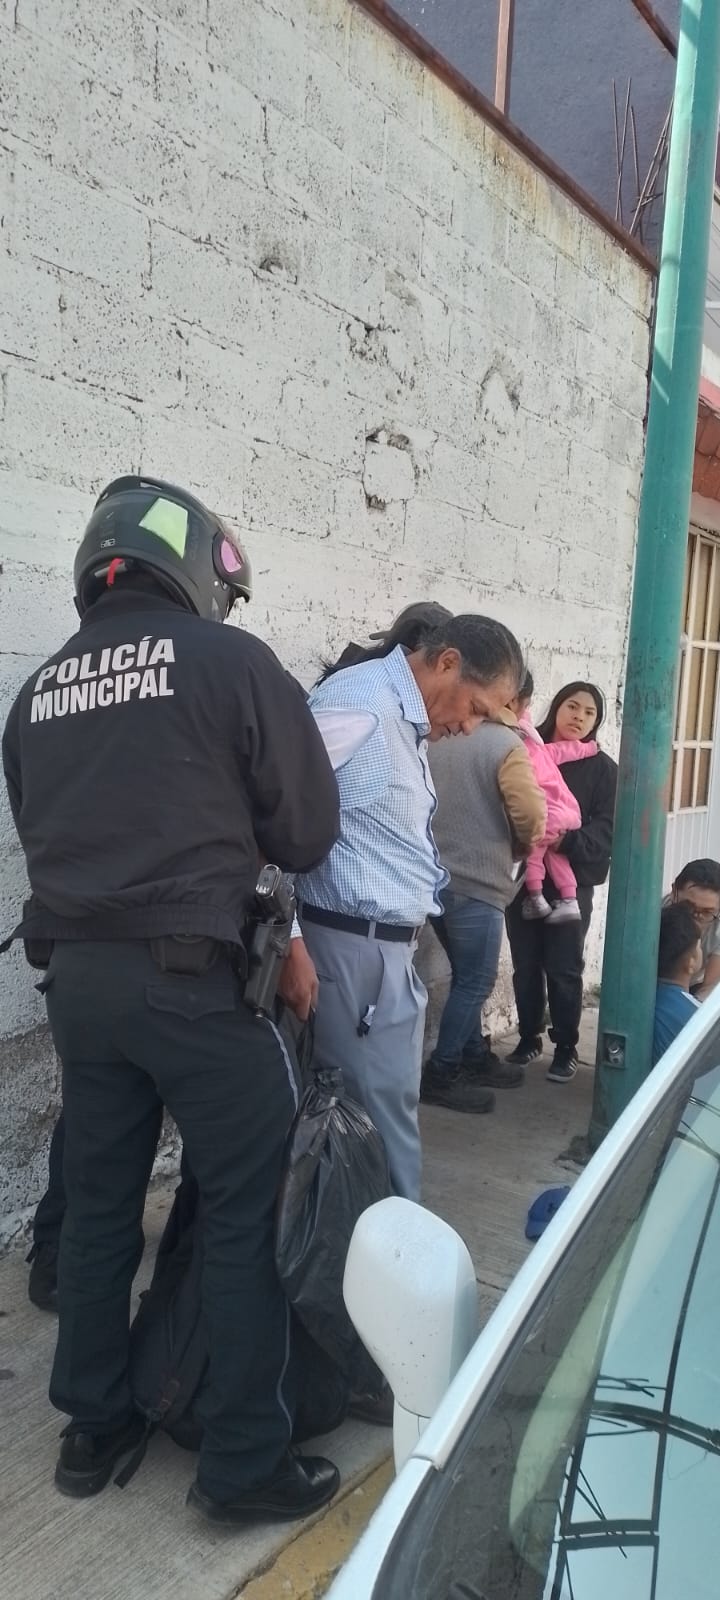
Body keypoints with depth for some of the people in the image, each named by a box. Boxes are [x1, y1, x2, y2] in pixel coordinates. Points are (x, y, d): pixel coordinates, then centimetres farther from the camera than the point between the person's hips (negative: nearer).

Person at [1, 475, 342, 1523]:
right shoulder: (229, 659, -7)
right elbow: (308, 828, -3)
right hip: (194, 976, -6)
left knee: (99, 1202, 17)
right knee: (249, 1209, 6)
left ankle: (93, 1427, 32)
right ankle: (246, 1463, 15)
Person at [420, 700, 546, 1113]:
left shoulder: (438, 741, 8)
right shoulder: (506, 745, -12)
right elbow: (531, 816, -17)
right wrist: (523, 844, 3)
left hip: (435, 878, 8)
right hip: (476, 884, -7)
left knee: (467, 978, 19)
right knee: (476, 983, 2)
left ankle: (475, 1058, 29)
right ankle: (440, 1076, 7)